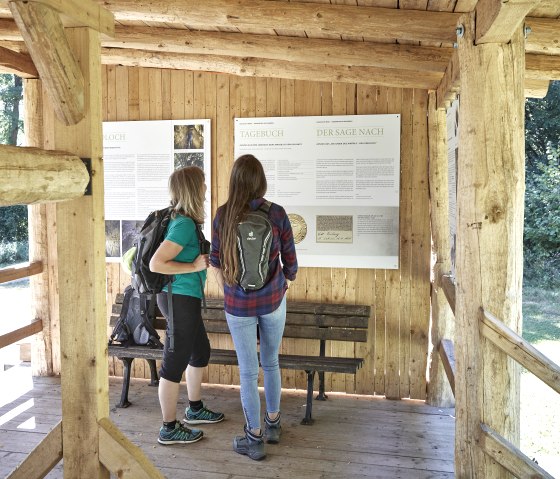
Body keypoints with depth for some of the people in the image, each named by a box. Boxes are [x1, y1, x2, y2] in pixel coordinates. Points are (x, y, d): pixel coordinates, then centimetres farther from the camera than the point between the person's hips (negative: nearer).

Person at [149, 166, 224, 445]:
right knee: (175, 363, 2)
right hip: (180, 299, -10)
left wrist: (202, 257, 10)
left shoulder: (183, 220, 7)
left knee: (200, 351, 22)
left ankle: (195, 410, 40)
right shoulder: (184, 224, -21)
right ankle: (169, 430, 17)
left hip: (184, 298, 10)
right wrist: (194, 266, -19)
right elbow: (156, 264, -25)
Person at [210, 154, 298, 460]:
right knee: (271, 362, 21)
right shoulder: (277, 214, -10)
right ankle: (273, 424, 36)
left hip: (238, 305, -1)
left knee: (248, 371, 10)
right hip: (273, 301, 1)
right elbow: (290, 263, -4)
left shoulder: (223, 215, -9)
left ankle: (254, 439, 22)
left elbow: (216, 262, 0)